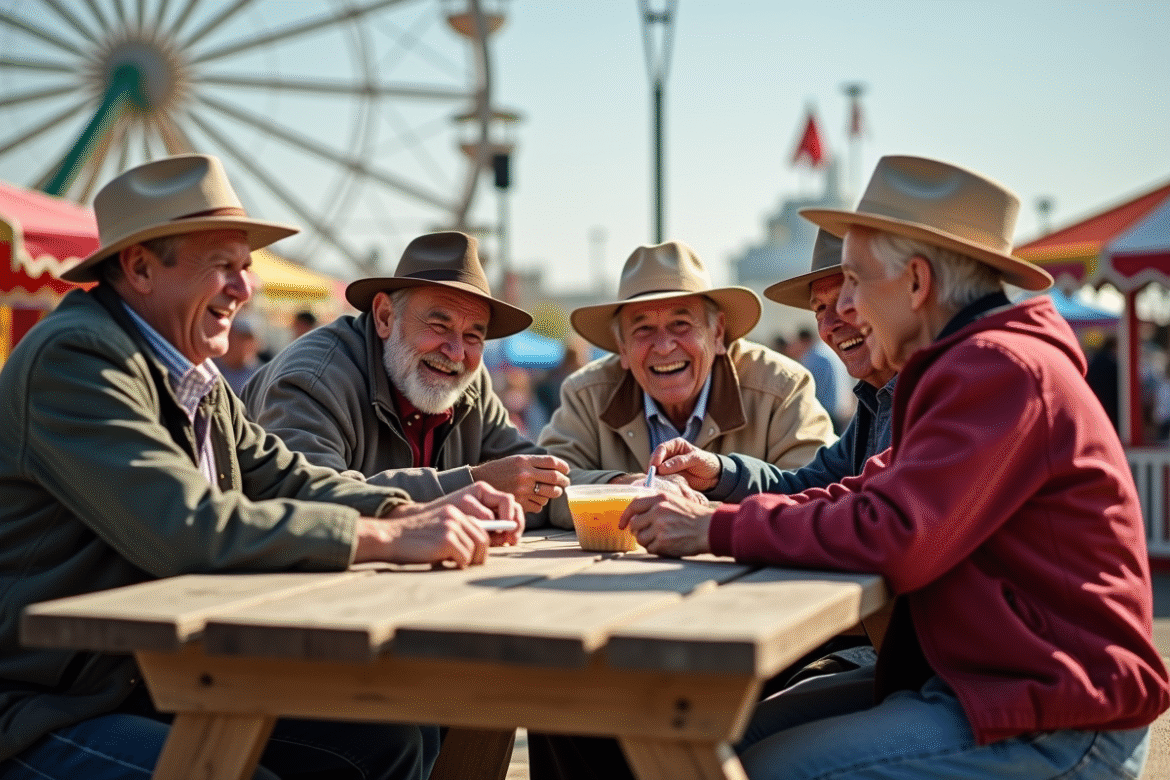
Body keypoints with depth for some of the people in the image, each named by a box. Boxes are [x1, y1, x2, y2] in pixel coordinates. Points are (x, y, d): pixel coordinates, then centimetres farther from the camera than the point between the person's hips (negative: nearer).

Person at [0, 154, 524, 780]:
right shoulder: (74, 356, -19)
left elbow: (286, 478, 10)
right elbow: (187, 529, -29)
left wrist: (421, 511, -9)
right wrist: (391, 537, -27)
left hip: (168, 686, 9)